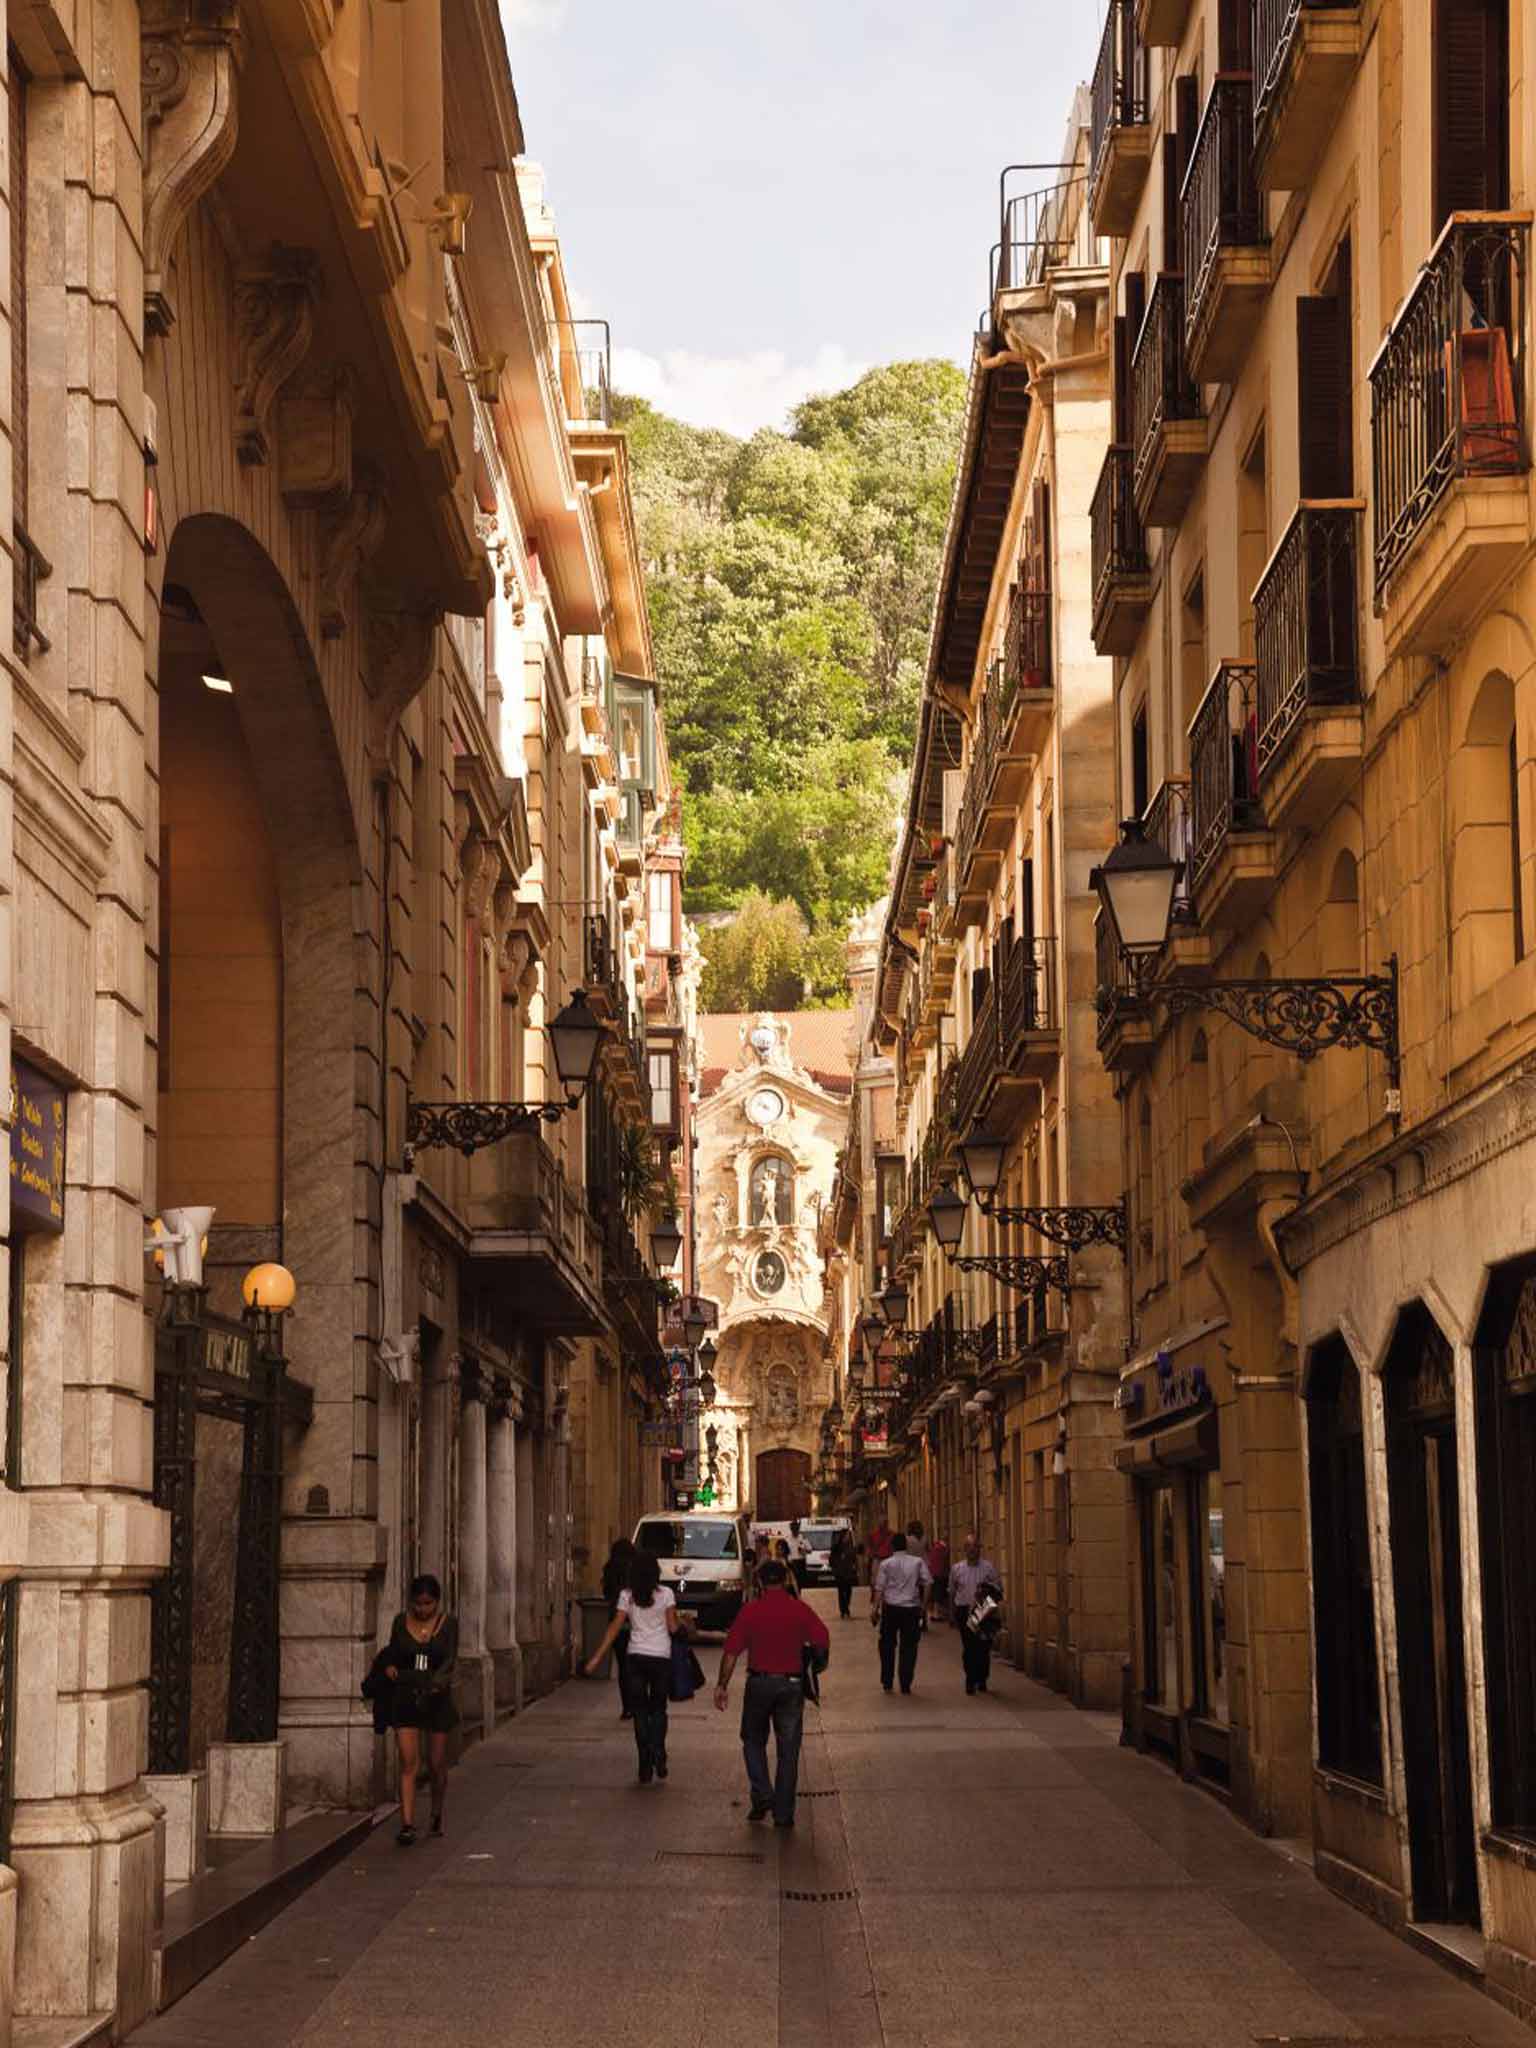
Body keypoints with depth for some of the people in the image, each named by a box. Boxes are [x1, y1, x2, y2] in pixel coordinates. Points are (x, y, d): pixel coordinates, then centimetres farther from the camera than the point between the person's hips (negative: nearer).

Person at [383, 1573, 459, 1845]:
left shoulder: (448, 1624, -2)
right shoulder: (401, 1621, 5)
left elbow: (449, 1660, -14)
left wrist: (437, 1682, -32)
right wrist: (390, 1666, -5)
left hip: (437, 1700, -1)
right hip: (405, 1699, 1)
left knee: (437, 1764, 8)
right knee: (408, 1763, -9)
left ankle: (437, 1814, 33)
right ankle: (407, 1825, -14)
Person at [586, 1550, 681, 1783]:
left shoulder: (627, 1595, 0)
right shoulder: (665, 1594, -3)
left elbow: (615, 1627, -3)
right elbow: (672, 1627, -5)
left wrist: (597, 1657, -2)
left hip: (637, 1657, 1)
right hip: (661, 1657, -1)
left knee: (640, 1711, 7)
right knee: (658, 1708, 14)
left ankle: (645, 1765, 2)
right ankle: (658, 1750, -9)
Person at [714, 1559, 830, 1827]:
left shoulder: (750, 1612, -4)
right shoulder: (801, 1610, -3)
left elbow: (731, 1651, -7)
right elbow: (823, 1642, -8)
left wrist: (722, 1685, -2)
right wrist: (820, 1663, 12)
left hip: (759, 1682, -1)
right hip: (792, 1684, 1)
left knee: (753, 1741, 19)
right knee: (788, 1750, 7)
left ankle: (762, 1795, 3)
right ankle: (783, 1813, 7)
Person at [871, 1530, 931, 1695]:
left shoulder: (886, 1564, 0)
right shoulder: (918, 1562, 3)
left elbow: (879, 1588, -5)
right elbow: (928, 1584, -3)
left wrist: (875, 1609, -4)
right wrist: (924, 1605, 3)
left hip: (891, 1608, 0)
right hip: (911, 1608, 0)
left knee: (887, 1645, 14)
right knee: (909, 1647, 6)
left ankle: (887, 1682, 15)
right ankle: (905, 1684, 5)